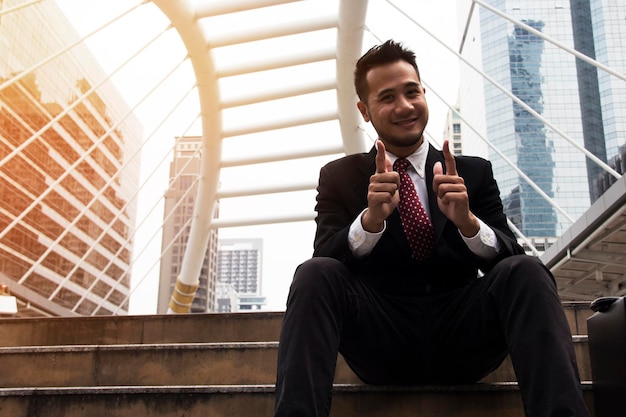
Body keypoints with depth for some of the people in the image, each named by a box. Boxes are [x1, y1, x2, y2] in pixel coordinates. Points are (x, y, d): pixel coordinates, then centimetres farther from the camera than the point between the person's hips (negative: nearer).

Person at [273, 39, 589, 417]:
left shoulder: (474, 172, 12)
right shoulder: (338, 177, 10)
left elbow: (509, 256, 2)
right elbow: (325, 260, -3)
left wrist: (467, 221, -20)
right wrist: (371, 218, -24)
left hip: (461, 340, 1)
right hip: (383, 343, 0)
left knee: (525, 272, -25)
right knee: (315, 275, -27)